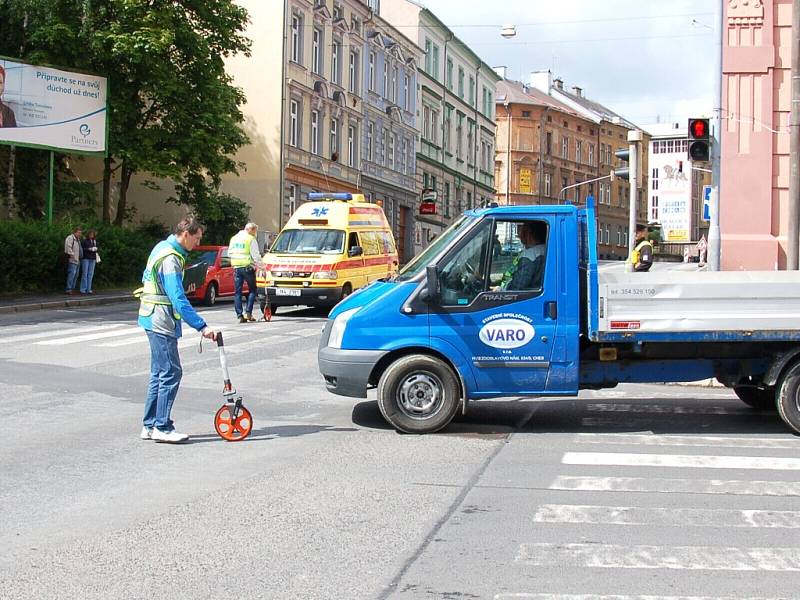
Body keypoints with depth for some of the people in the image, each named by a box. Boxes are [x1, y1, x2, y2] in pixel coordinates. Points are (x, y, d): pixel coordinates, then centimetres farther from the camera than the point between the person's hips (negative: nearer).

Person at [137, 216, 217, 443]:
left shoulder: (163, 247, 12)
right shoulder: (170, 259, -20)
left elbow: (146, 277, 25)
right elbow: (178, 300, -26)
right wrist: (201, 327, -28)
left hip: (154, 320, 11)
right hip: (161, 322, -11)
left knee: (159, 374, 13)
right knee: (171, 373, -8)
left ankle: (150, 425, 16)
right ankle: (162, 427, -6)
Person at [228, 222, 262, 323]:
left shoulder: (234, 238, 14)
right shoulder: (251, 239, -7)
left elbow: (229, 254, 18)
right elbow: (255, 255, -10)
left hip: (236, 268, 5)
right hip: (248, 268, -5)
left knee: (237, 292, 6)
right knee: (252, 290, 7)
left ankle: (240, 315, 0)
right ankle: (249, 313, -3)